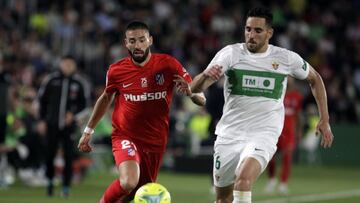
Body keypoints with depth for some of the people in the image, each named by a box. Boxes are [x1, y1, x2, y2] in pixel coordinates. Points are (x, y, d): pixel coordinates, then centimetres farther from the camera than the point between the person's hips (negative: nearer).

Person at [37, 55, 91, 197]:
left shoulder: (80, 83, 0)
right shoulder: (51, 80, 2)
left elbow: (85, 104, 6)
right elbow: (42, 99, 9)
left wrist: (74, 114, -11)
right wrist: (41, 120, 5)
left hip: (69, 125, -1)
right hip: (51, 125, 1)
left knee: (69, 157, -6)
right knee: (49, 155, 4)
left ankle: (66, 186, 0)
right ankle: (50, 180, 28)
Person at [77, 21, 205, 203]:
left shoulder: (168, 65, -8)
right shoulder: (116, 70, -5)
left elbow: (201, 100, -8)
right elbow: (106, 98, 16)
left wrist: (190, 92, -31)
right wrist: (88, 130, 20)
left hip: (155, 141, 2)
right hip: (125, 137, -2)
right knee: (128, 183, -29)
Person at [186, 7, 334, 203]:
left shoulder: (286, 58, -1)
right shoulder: (231, 53, -5)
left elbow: (314, 78, 19)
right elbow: (195, 88, -13)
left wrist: (324, 120, 13)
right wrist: (205, 75, -37)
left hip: (264, 135, -2)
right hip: (229, 134, 2)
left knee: (243, 178, -30)